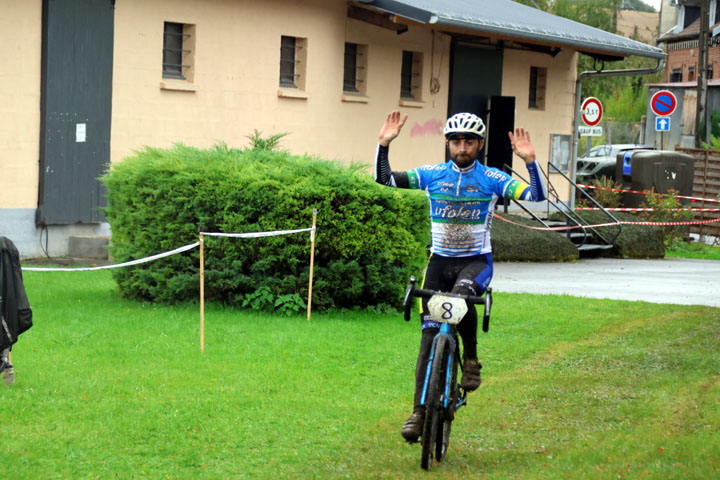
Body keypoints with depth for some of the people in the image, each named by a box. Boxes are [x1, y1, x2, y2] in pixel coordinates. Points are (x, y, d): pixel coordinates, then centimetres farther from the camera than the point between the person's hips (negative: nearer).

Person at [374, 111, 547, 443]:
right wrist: (384, 144, -16)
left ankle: (471, 357, -12)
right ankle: (420, 411, 1)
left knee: (461, 295, -37)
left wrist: (530, 160, -27)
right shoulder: (432, 175, 2)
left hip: (476, 261, -2)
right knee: (429, 337, -4)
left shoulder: (492, 179, -3)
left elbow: (537, 196, -13)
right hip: (439, 261, 2)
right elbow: (384, 178, -2)